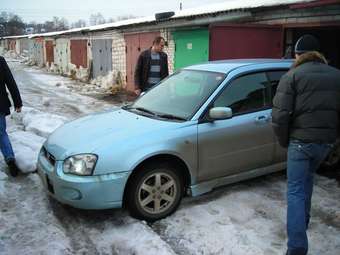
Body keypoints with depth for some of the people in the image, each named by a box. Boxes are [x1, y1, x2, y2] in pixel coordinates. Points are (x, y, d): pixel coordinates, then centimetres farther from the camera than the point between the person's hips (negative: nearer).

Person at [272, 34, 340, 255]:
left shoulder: (292, 76, -6)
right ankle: (303, 222, 41)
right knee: (307, 179, 28)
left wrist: (284, 140, 1)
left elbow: (280, 115, -13)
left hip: (301, 140, -5)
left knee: (296, 191, 0)